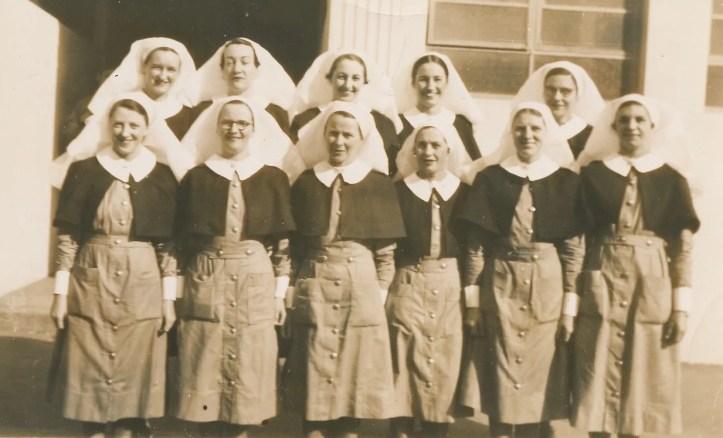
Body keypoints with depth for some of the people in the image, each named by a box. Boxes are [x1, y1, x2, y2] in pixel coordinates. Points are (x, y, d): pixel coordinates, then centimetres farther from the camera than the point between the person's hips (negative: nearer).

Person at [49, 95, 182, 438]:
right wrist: (61, 291, -4)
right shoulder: (85, 170, 2)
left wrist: (169, 297, -1)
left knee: (134, 366, 4)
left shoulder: (161, 176, 3)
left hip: (142, 283, 0)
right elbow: (67, 236, 0)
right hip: (91, 280, 0)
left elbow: (168, 243, 2)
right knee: (91, 365, 5)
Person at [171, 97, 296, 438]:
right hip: (206, 283, 0)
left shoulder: (273, 178, 4)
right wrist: (176, 291, 2)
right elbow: (182, 240, 5)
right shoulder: (197, 177, 5)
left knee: (247, 377, 4)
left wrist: (280, 293, 1)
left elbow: (282, 242, 4)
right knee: (205, 375, 3)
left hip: (256, 283, 0)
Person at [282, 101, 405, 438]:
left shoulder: (377, 184, 3)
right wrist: (293, 291, 0)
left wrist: (379, 298, -4)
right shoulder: (306, 183, 7)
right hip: (314, 294, 1)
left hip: (360, 294, -1)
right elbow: (293, 246, 9)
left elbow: (386, 254, 3)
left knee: (354, 385, 3)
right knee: (313, 387, 3)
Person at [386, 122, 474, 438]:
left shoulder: (464, 190, 6)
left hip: (450, 287, 2)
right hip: (408, 286, -1)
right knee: (406, 363, 0)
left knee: (446, 365, 6)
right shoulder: (399, 190, 1)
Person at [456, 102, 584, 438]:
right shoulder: (491, 178, 1)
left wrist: (569, 306, -3)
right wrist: (472, 301, -2)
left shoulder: (566, 181, 2)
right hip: (500, 287, 0)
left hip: (547, 289, 0)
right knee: (501, 377, 5)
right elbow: (476, 245, 0)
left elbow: (574, 248, 0)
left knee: (541, 374, 6)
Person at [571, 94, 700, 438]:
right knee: (598, 375, 3)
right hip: (602, 284, 0)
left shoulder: (671, 179, 4)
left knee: (642, 377, 5)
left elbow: (683, 246, 2)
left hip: (652, 286, 0)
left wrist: (681, 306, -4)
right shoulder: (593, 174, 3)